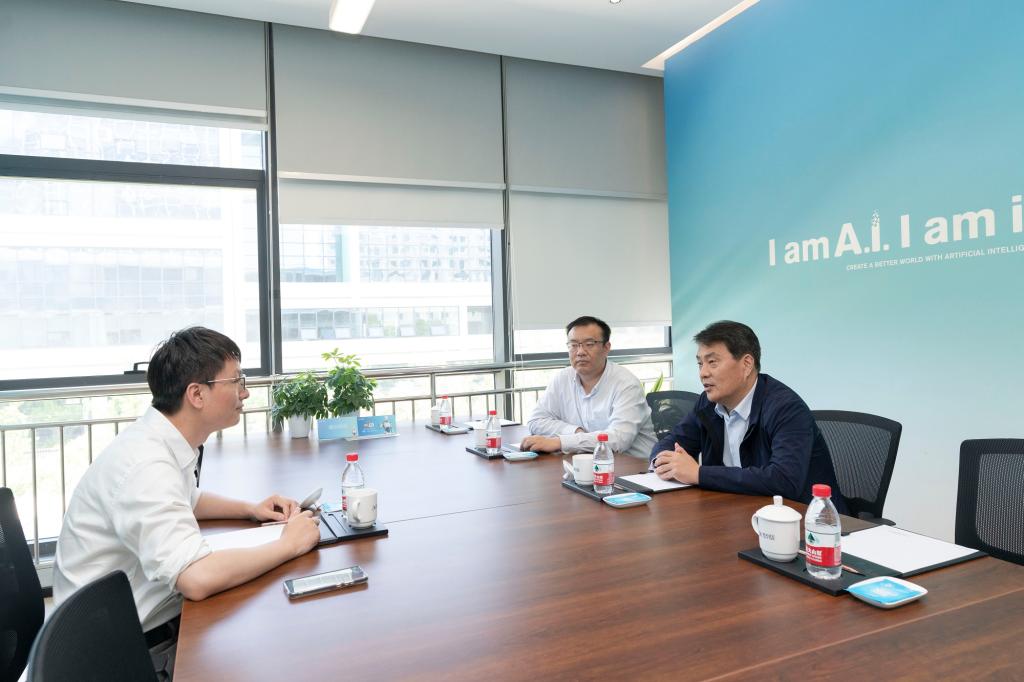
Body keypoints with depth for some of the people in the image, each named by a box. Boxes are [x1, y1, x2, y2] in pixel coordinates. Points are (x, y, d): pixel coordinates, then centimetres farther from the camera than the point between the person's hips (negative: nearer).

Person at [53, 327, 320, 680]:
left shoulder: (159, 439, 0)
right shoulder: (146, 464, -28)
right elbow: (198, 579, -37)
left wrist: (251, 509, 5)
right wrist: (288, 544, -23)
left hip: (152, 618, 8)